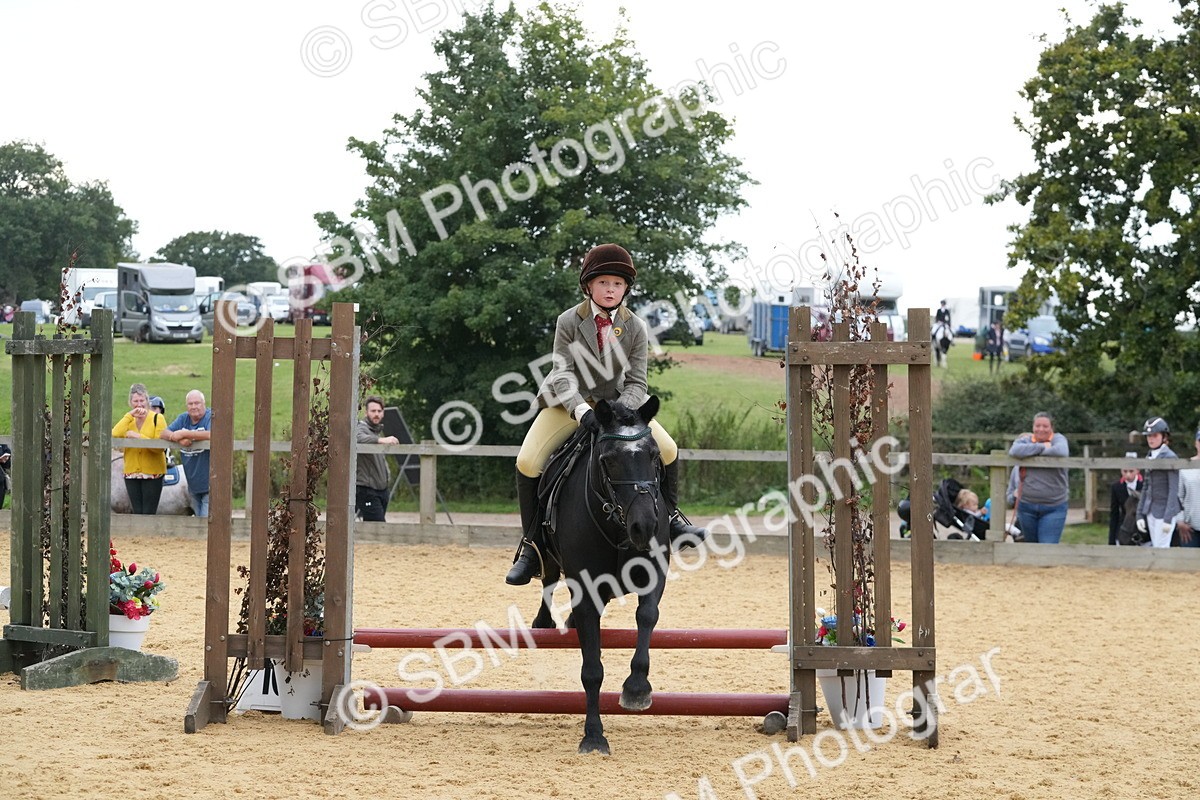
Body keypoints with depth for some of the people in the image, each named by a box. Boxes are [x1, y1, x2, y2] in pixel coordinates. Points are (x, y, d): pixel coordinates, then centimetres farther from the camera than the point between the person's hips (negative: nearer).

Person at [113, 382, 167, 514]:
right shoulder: (128, 419, 11)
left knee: (149, 513, -5)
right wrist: (130, 415, -14)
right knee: (137, 513, 7)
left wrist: (139, 437, -21)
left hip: (152, 473, -4)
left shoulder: (157, 418, -2)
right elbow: (114, 435, -11)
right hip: (132, 473, 4)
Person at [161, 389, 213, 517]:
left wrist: (184, 434, -21)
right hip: (192, 484, 7)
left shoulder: (211, 416, -10)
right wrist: (179, 439, -22)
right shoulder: (183, 418, 9)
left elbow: (211, 435, -30)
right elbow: (164, 433, 1)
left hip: (209, 484, -7)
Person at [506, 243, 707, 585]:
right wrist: (582, 410, -37)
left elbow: (637, 382, -10)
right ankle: (531, 544, -7)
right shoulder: (569, 321, -14)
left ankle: (671, 518, 13)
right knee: (527, 462, -20)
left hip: (617, 402, 2)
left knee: (668, 450, -12)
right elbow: (563, 374, -19)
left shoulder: (635, 327, -8)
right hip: (569, 403, -2)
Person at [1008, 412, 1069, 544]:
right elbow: (1014, 451, -16)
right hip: (1027, 505, 3)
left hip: (1053, 507, -3)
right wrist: (1041, 447, -14)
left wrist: (1032, 451, -10)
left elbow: (1061, 452, -22)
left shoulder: (1058, 439, 2)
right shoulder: (1026, 440, 6)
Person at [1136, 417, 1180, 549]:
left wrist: (1168, 518, -18)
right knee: (1154, 547, 9)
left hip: (1164, 509, -8)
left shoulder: (1170, 457, -11)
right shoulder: (1149, 457, 11)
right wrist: (1140, 515, 11)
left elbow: (1173, 490, -14)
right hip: (1150, 511, 8)